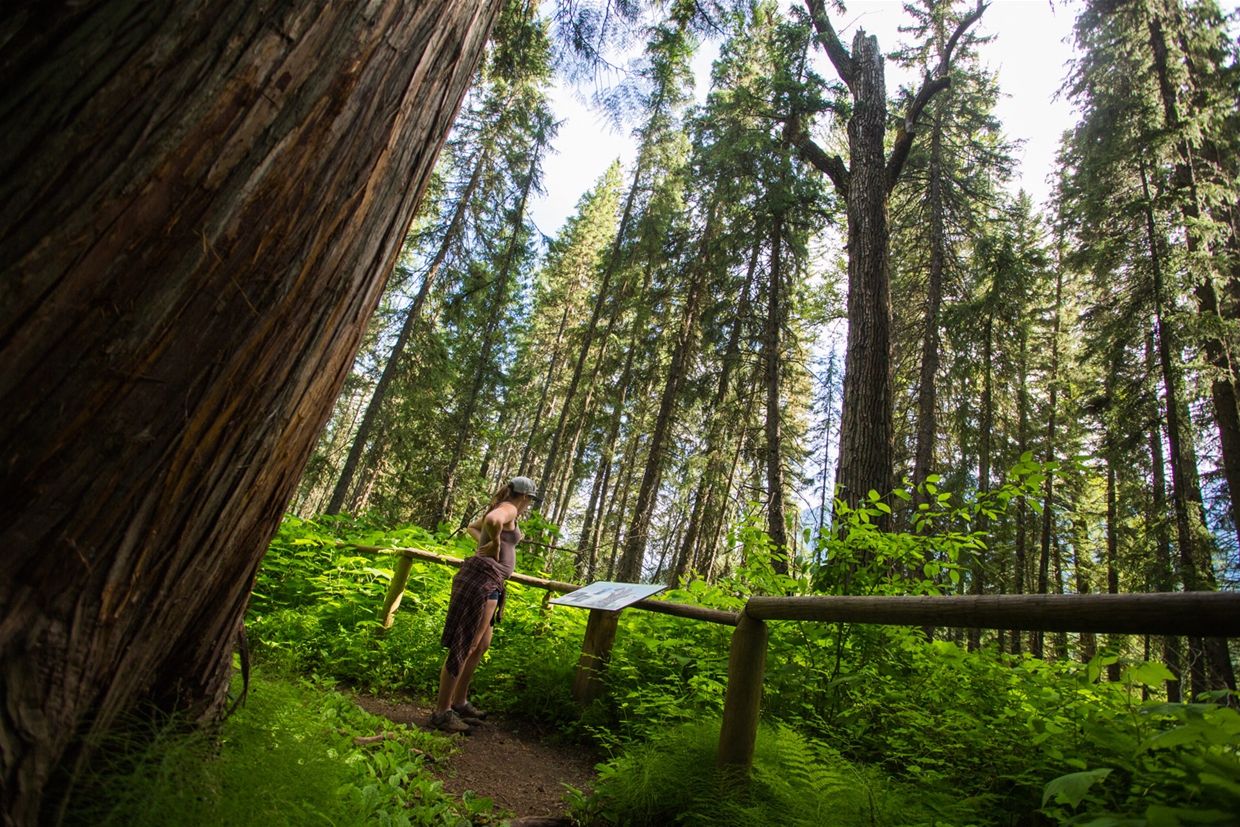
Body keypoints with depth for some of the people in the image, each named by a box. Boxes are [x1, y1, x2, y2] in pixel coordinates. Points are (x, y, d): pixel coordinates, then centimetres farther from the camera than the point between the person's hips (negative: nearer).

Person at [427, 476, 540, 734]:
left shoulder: (500, 508, 21)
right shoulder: (509, 509, -7)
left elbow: (471, 527, 38)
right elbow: (492, 520, -32)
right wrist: (495, 543, -14)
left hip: (488, 583, 11)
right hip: (483, 577, -11)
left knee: (481, 645, 18)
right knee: (464, 646, -5)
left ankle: (459, 703, 28)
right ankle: (442, 712, 3)